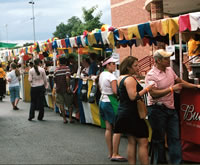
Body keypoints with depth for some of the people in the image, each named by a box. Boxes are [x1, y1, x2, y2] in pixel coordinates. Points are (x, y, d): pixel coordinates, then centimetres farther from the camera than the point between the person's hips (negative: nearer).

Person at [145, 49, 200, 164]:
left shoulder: (170, 70, 10)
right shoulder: (151, 75, -14)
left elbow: (180, 81, 24)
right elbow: (154, 94, -24)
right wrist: (172, 89, -21)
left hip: (171, 108, 7)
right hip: (157, 109, -7)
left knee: (175, 137, 5)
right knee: (159, 139, 6)